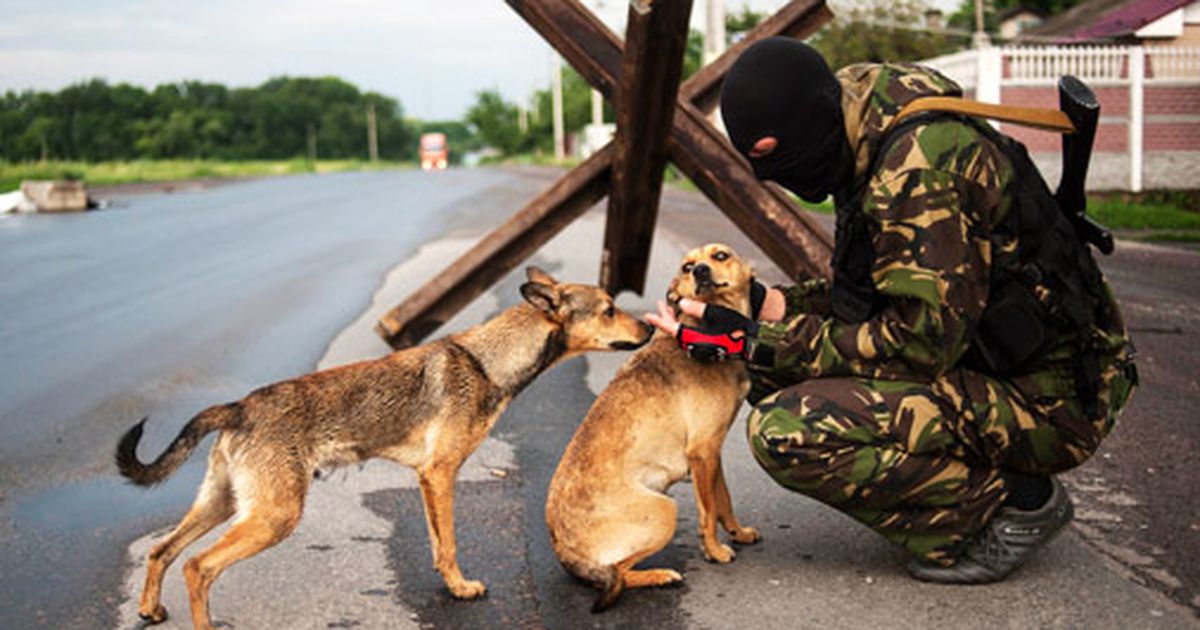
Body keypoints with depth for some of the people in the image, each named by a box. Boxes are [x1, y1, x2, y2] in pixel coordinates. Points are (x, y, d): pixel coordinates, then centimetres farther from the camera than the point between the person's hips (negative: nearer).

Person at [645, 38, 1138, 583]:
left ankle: (1016, 501, -7)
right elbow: (879, 292, 17)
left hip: (1046, 400, -10)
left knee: (785, 433, -23)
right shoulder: (872, 151, 8)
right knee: (772, 375, 7)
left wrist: (760, 343, -20)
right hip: (985, 360, 10)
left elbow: (923, 341, -25)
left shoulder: (921, 165, -23)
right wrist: (775, 305, 1)